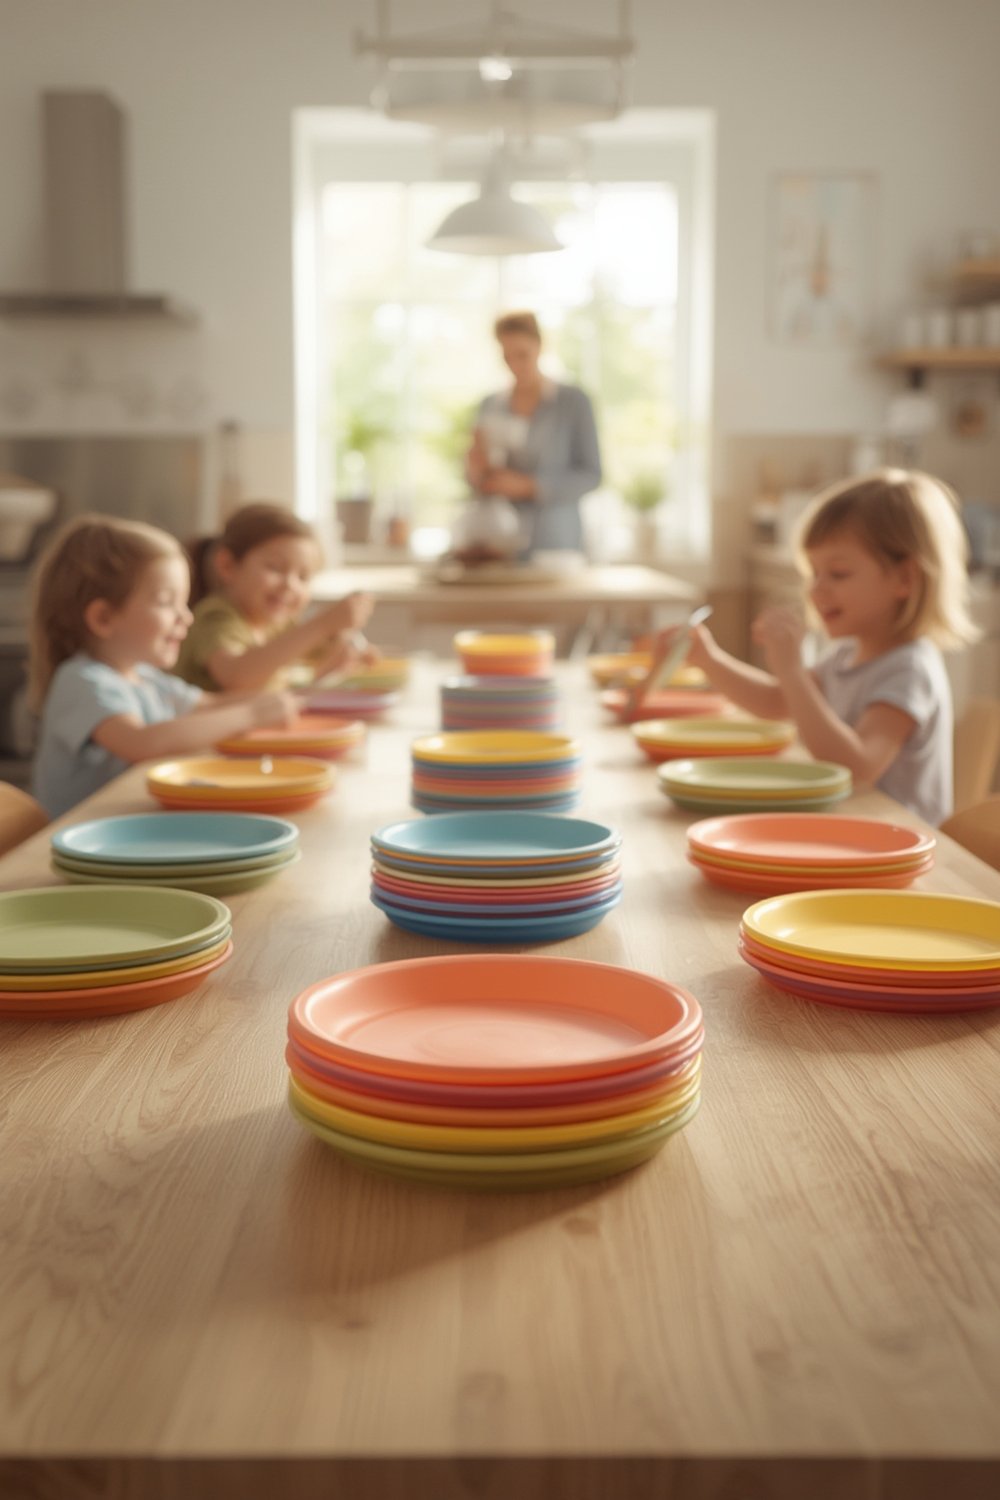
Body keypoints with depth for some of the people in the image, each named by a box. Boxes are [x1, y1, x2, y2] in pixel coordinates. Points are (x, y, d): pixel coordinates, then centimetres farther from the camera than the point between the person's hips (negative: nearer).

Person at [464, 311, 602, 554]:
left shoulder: (574, 400, -2)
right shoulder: (490, 406, 10)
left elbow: (590, 476, -6)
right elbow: (481, 485, 14)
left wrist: (528, 486, -17)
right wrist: (476, 471, -10)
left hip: (556, 543, -3)